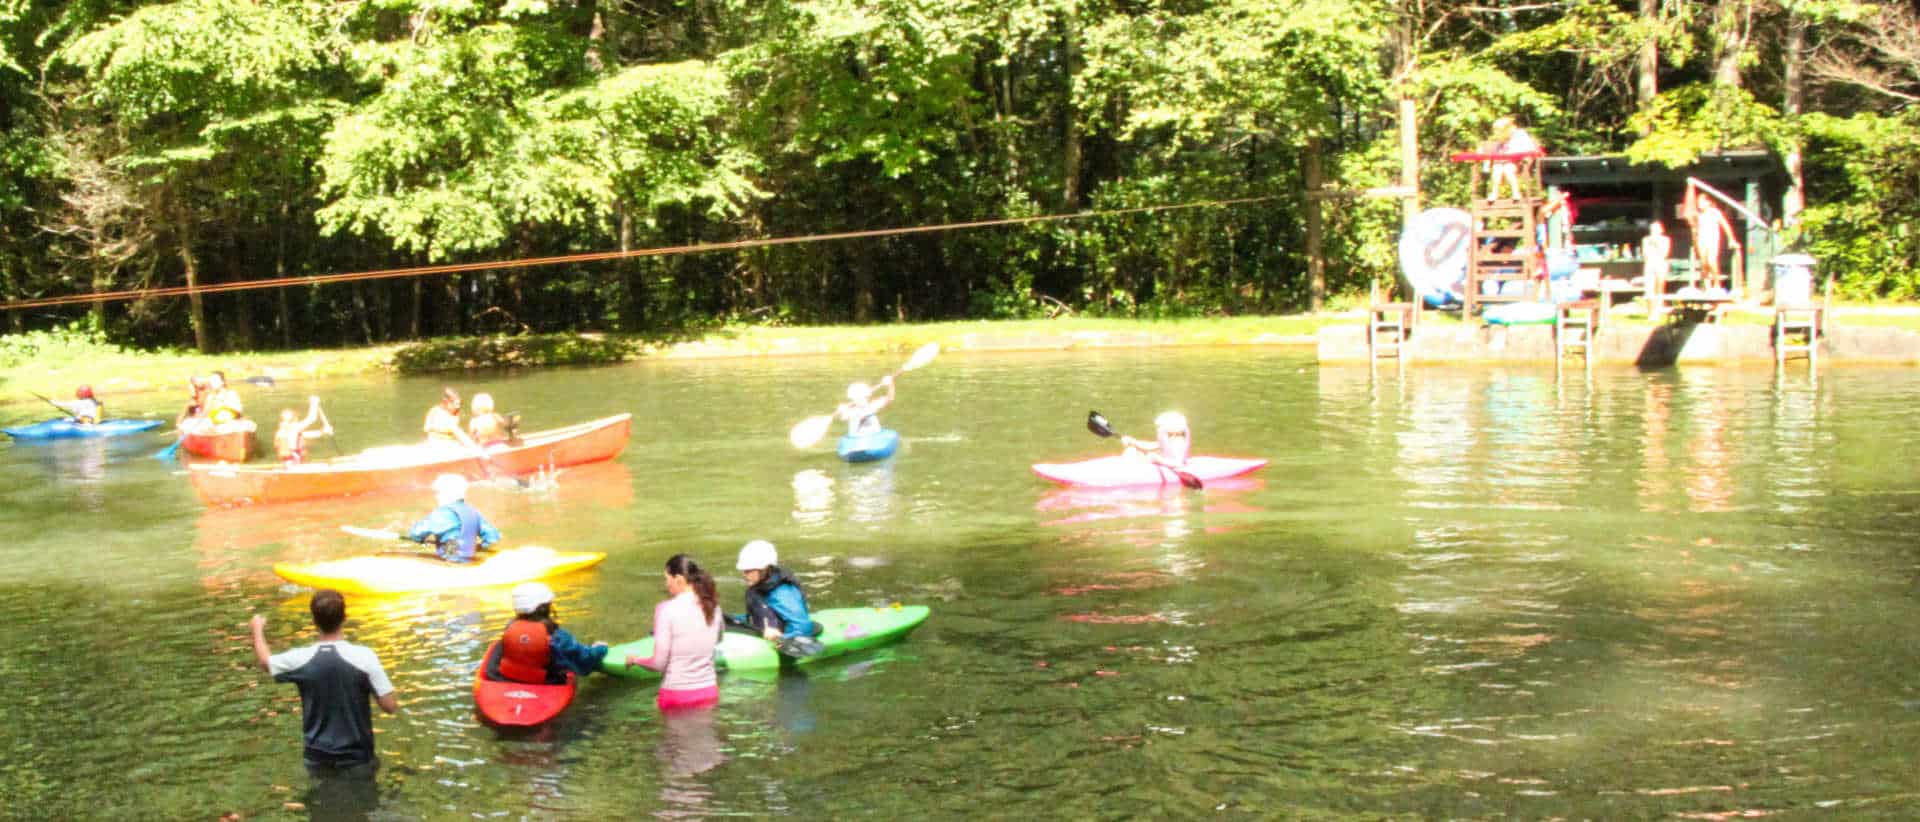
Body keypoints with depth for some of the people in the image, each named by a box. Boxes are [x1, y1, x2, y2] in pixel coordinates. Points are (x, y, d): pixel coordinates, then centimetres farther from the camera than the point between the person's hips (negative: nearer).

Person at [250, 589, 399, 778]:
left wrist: (258, 628, 34)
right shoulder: (364, 656, -17)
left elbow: (265, 660, 14)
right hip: (357, 760, -2)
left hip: (319, 761, 2)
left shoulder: (300, 660, -9)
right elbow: (390, 705, -15)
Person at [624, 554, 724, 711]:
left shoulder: (667, 609, -14)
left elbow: (659, 663, -12)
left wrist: (635, 660, 6)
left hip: (677, 695, -5)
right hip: (709, 693, 5)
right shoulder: (712, 606, 2)